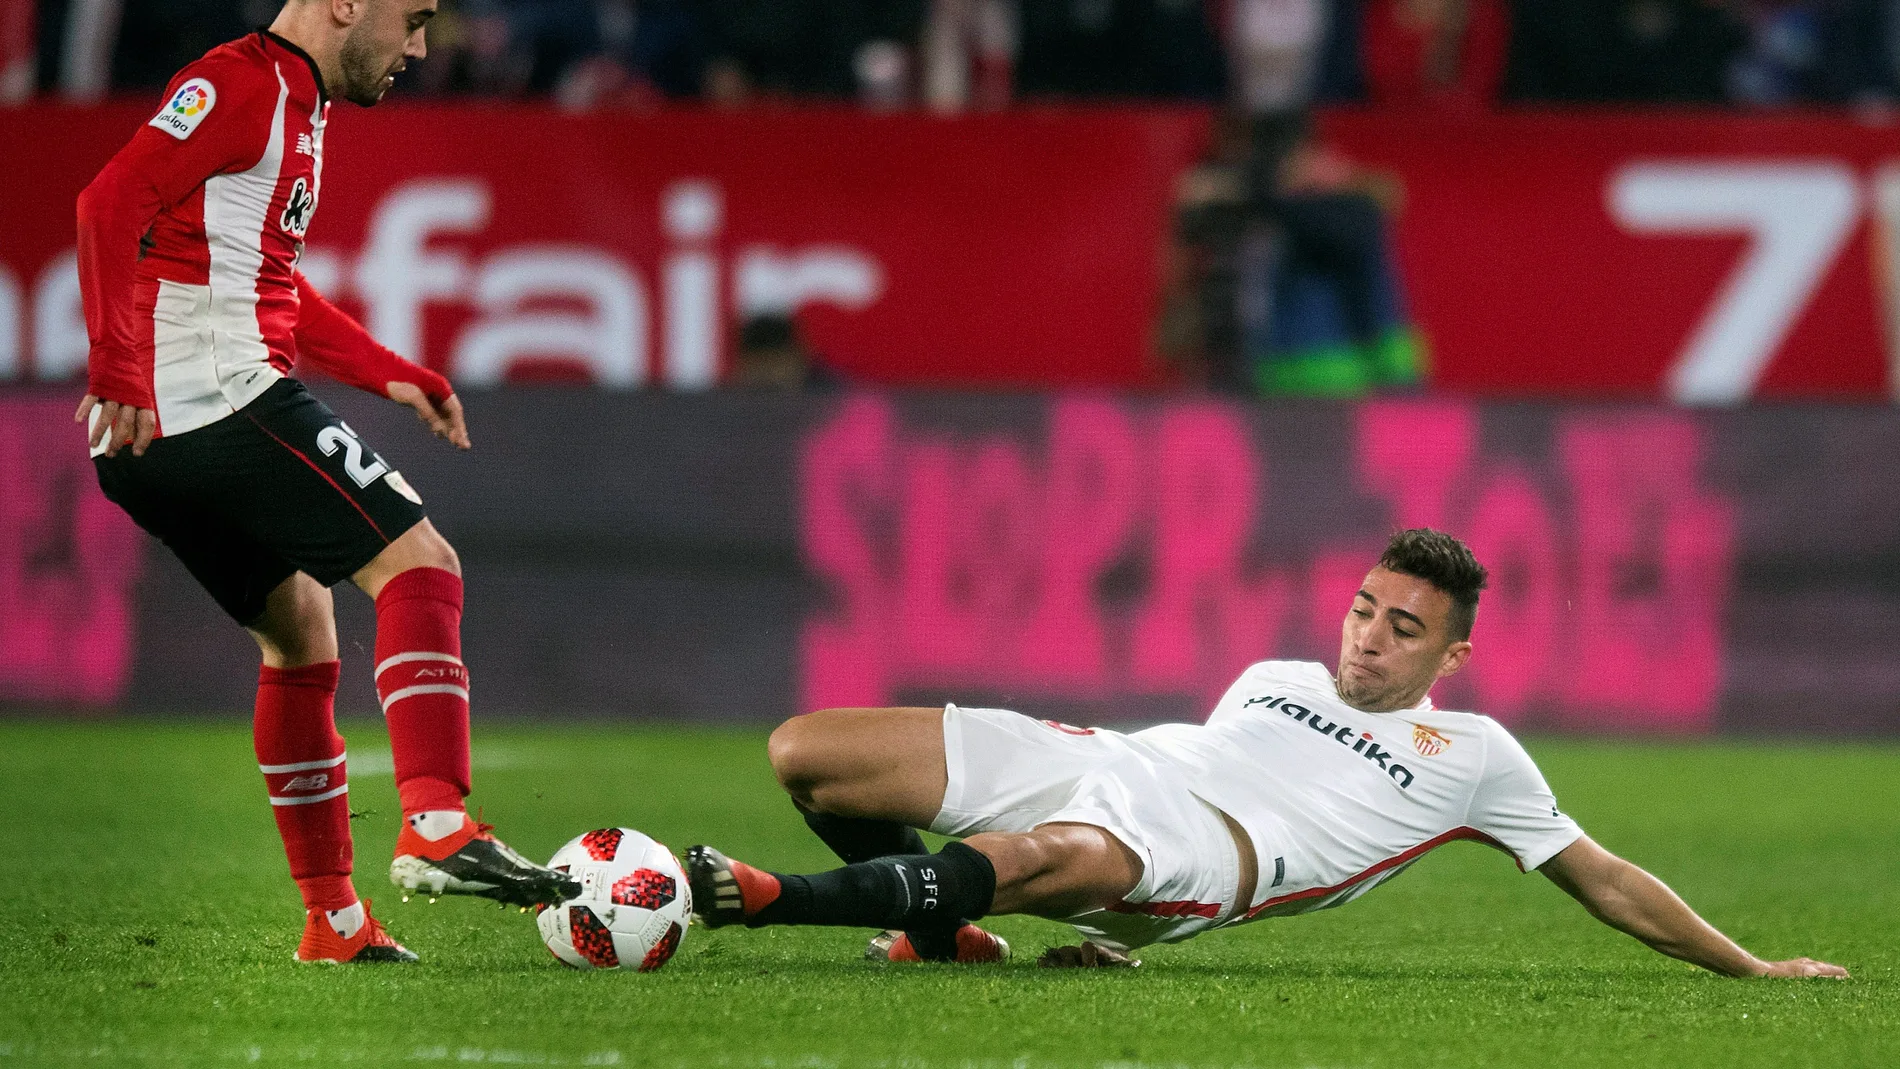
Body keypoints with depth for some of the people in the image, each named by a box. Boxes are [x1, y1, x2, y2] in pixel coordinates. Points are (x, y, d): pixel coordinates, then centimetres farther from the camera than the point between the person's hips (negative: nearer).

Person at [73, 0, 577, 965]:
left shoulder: (298, 109, 25)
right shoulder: (241, 83, -7)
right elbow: (112, 204, -19)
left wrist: (393, 376, 30)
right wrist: (119, 372, -25)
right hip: (227, 399, -11)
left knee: (300, 633, 19)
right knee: (419, 566, -13)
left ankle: (332, 920, 20)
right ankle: (435, 827, -27)